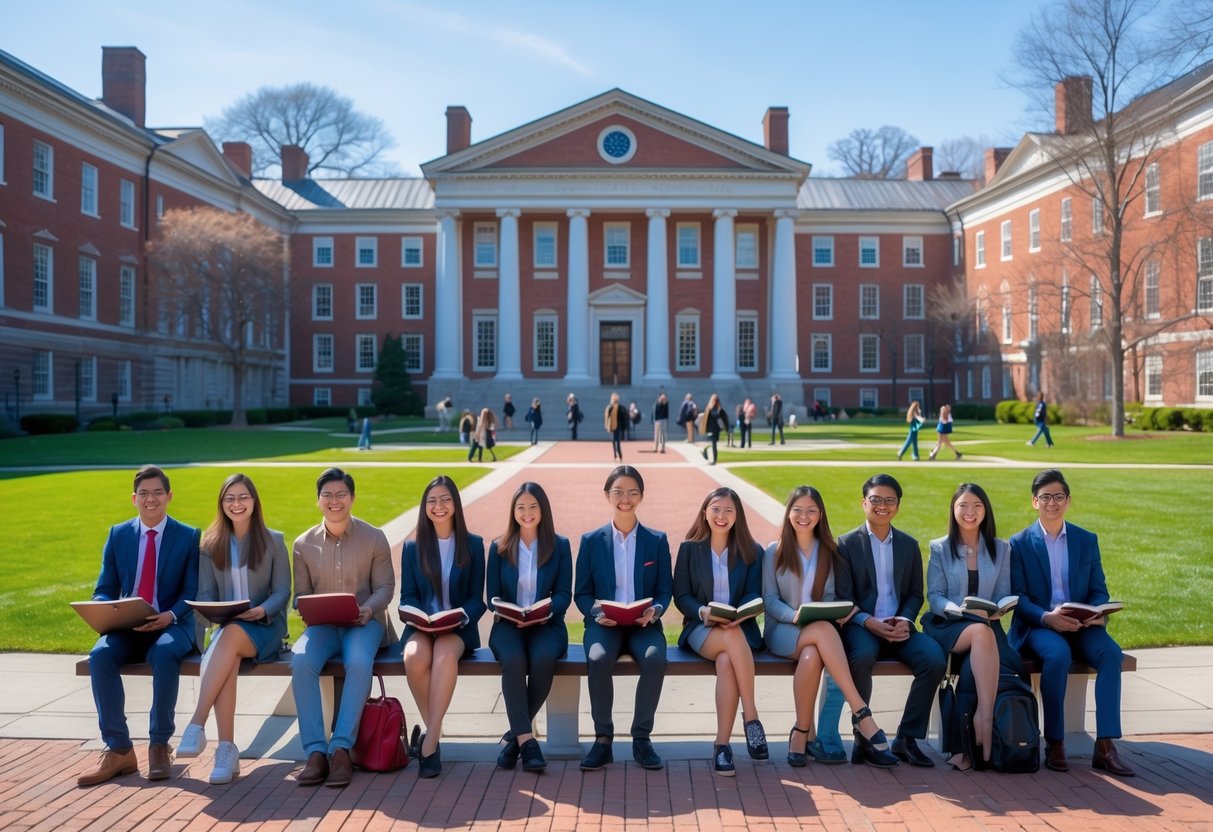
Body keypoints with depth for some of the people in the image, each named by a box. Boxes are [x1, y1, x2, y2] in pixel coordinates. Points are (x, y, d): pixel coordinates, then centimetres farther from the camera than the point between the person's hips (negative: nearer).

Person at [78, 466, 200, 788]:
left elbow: (192, 592, -2)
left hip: (171, 626, -3)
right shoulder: (117, 535, 11)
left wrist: (170, 615, -23)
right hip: (126, 627, 3)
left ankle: (159, 746, -21)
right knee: (100, 655, -29)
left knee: (165, 653, -36)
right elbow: (104, 589, 10)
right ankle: (118, 750, -20)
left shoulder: (189, 537, 3)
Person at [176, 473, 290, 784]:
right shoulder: (211, 544, 14)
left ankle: (196, 725, -39)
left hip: (265, 627, -2)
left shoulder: (273, 540, 7)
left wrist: (262, 610, -20)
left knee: (231, 636, -37)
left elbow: (282, 591, 1)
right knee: (227, 659, -34)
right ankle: (227, 749, -35)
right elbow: (205, 593, 9)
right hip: (226, 627, 2)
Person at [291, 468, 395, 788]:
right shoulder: (304, 544, 10)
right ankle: (315, 751, -26)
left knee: (359, 663, -35)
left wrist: (369, 608, -19)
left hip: (364, 623, -2)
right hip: (322, 625, 2)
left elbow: (385, 587, 2)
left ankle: (341, 748, -27)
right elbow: (301, 594, 10)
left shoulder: (374, 538, 4)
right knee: (301, 662, -31)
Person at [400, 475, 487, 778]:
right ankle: (434, 731, -15)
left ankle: (430, 739, -32)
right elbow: (407, 596, 8)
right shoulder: (412, 547, 12)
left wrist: (460, 617, -17)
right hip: (421, 627, 2)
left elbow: (477, 597, 5)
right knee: (414, 657, -34)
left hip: (459, 629, -1)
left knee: (445, 654, -37)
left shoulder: (473, 544, 8)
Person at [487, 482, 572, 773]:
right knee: (513, 659, -34)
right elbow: (492, 596, 8)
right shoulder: (498, 548, 11)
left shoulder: (560, 545, 7)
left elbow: (564, 594, 3)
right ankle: (526, 738, -28)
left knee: (543, 658, -34)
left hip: (547, 624, 0)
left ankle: (515, 733, -17)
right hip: (508, 624, 1)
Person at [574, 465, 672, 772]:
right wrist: (597, 612, -14)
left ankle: (641, 737, -13)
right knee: (599, 659, -33)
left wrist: (655, 610, -15)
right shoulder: (591, 541, 7)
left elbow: (665, 590, 7)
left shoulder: (657, 540, 9)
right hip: (604, 623, 0)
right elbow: (581, 593, 6)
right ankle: (602, 739, -15)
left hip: (643, 624, 0)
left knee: (655, 659, -32)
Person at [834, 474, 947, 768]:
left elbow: (915, 594, 13)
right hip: (861, 626, -3)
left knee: (935, 660, -24)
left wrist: (904, 620, -8)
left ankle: (907, 738, -10)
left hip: (899, 627, 4)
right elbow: (843, 597, -3)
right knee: (863, 657, -36)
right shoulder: (846, 544, 3)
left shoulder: (909, 545, 14)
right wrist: (869, 622, -19)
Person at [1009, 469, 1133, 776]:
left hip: (1081, 625, 3)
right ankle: (1054, 743, -21)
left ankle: (1105, 745, -23)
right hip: (1037, 625, -3)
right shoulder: (1020, 543, 2)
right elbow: (1017, 596, -4)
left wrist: (1098, 613, -15)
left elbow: (1099, 590, 9)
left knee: (1111, 652, -28)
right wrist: (1046, 617, -23)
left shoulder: (1087, 540, 12)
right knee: (1058, 654, -34)